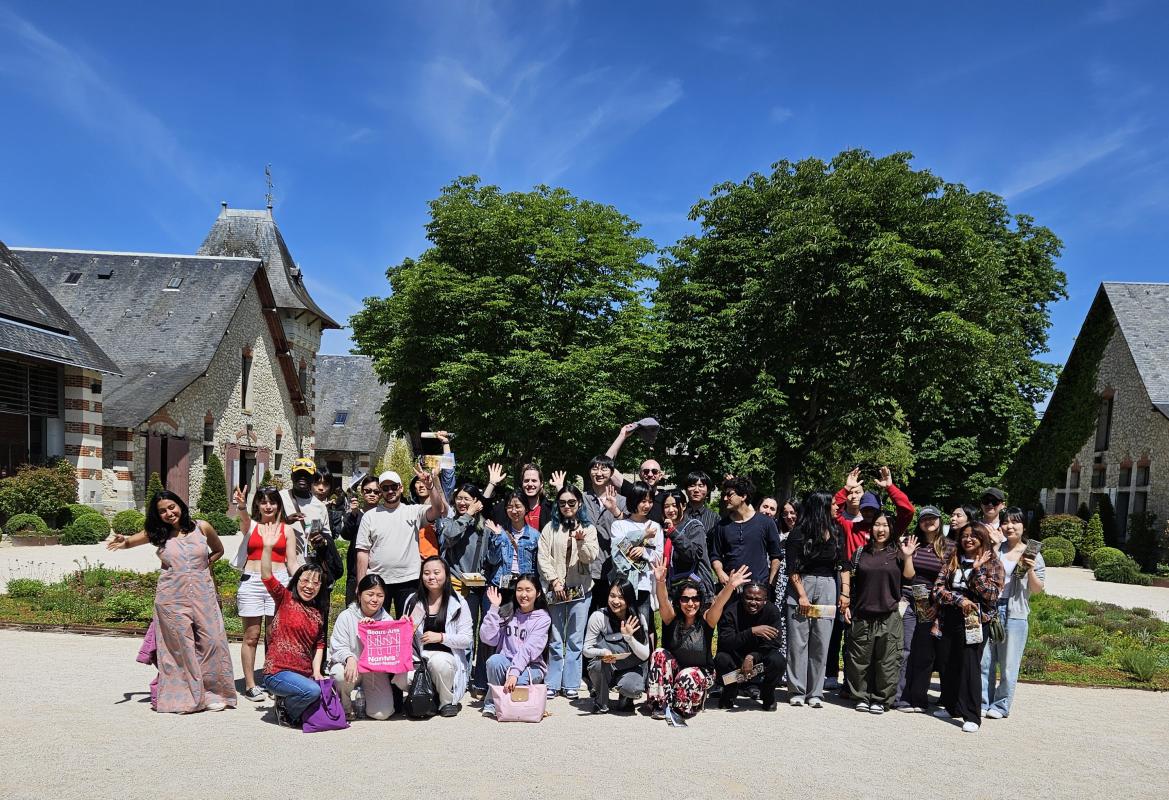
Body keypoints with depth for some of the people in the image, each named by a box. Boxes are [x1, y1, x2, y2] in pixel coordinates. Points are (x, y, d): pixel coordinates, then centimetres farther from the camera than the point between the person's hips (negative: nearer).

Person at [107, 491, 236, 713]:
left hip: (203, 594, 0)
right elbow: (129, 542, 7)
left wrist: (204, 565, 2)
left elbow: (218, 550, 17)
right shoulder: (157, 534, 5)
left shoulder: (201, 527, 3)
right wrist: (122, 541, -15)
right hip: (172, 597, 0)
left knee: (212, 642, -2)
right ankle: (184, 696, 12)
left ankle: (212, 693, 10)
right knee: (179, 646, 2)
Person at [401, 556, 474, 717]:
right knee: (401, 679, -27)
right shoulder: (413, 601, 11)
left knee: (439, 661, -38)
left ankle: (449, 702, -8)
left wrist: (440, 637, -17)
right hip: (418, 657, 3)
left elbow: (467, 639, -4)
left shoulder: (458, 603, 1)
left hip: (446, 655, -3)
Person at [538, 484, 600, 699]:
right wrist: (554, 581, -8)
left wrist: (581, 541, -21)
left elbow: (591, 557, -3)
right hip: (555, 589, 0)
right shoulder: (551, 528, 7)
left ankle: (571, 685, 10)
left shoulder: (588, 528, 8)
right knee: (555, 639, 2)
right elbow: (543, 557, 1)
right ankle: (552, 684, 10)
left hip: (580, 590, 0)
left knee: (575, 640, 3)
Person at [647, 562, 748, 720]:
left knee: (687, 676, -33)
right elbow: (663, 602, -28)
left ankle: (680, 709, -5)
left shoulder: (706, 619, -10)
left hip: (701, 673, -2)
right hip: (674, 670, 2)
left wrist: (730, 586, -51)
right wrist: (660, 582, -51)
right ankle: (660, 705, -19)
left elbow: (718, 604, -30)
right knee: (659, 653, -24)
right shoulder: (673, 618, -8)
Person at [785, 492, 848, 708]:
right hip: (801, 586, -3)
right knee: (798, 641, -1)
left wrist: (844, 592, 6)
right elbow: (793, 569, -4)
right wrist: (801, 596, -10)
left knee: (820, 643, 2)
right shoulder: (799, 534, -4)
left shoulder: (836, 532, 8)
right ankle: (798, 691, 6)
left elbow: (843, 564, 12)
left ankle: (815, 692, 9)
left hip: (827, 587, 3)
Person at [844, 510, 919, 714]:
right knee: (860, 659, 4)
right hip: (862, 615, 1)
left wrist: (908, 557, -8)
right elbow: (850, 582, 12)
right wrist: (846, 606, 7)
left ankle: (881, 699, 12)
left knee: (887, 660, 1)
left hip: (889, 616, -1)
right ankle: (862, 697, 16)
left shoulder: (897, 553, 7)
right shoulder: (860, 553, 10)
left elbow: (908, 577, 2)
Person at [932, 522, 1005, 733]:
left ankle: (971, 716, -3)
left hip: (974, 620, -4)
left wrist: (977, 570, -13)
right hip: (949, 619, 4)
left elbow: (991, 594, -10)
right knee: (946, 664, 9)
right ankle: (951, 707, 26)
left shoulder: (992, 563, 1)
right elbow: (938, 588, 3)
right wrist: (959, 599, -12)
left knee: (970, 666, -8)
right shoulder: (953, 560, 11)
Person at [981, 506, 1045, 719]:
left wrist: (1030, 570, -15)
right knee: (984, 660, 6)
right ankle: (983, 702, 16)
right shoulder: (994, 549, 9)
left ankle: (1001, 705, 15)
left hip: (1014, 613, -2)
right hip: (989, 608, 2)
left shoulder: (1032, 555, 2)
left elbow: (1037, 589, 2)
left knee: (1008, 664, 3)